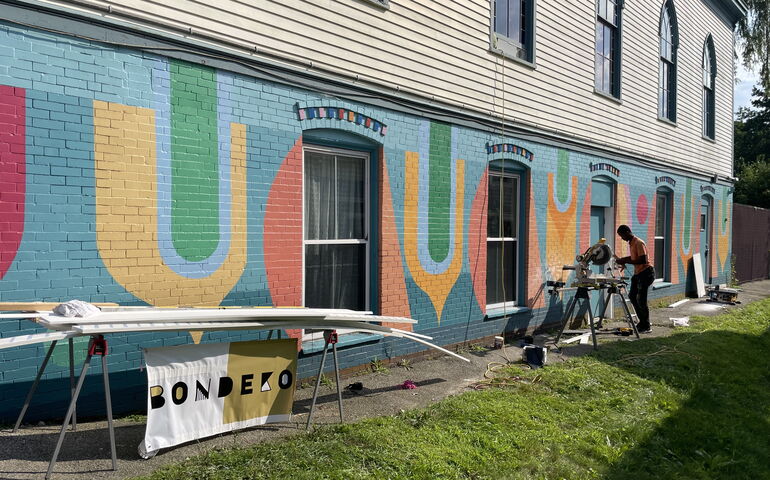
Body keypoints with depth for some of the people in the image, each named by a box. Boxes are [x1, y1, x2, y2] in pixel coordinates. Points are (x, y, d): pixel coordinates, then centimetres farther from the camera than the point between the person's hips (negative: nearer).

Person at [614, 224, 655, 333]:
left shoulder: (639, 243, -18)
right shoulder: (631, 243, 11)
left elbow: (642, 260, -26)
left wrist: (625, 261, -24)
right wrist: (622, 259, 11)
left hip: (646, 272, -10)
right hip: (638, 273, 10)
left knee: (641, 300, -9)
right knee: (632, 296, 12)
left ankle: (646, 327, -1)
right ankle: (642, 322, 22)